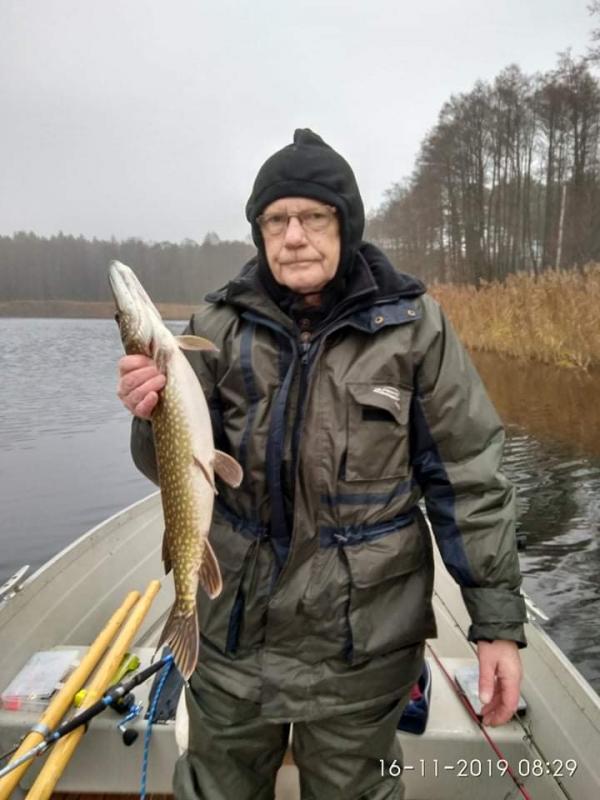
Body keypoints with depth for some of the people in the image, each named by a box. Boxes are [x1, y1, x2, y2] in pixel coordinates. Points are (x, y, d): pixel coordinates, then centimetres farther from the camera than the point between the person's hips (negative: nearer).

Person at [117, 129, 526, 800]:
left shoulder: (412, 326, -10)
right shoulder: (222, 324, -5)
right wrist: (154, 416, -24)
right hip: (235, 627, 2)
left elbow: (468, 480, -6)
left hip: (363, 643, -1)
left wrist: (498, 624, -5)